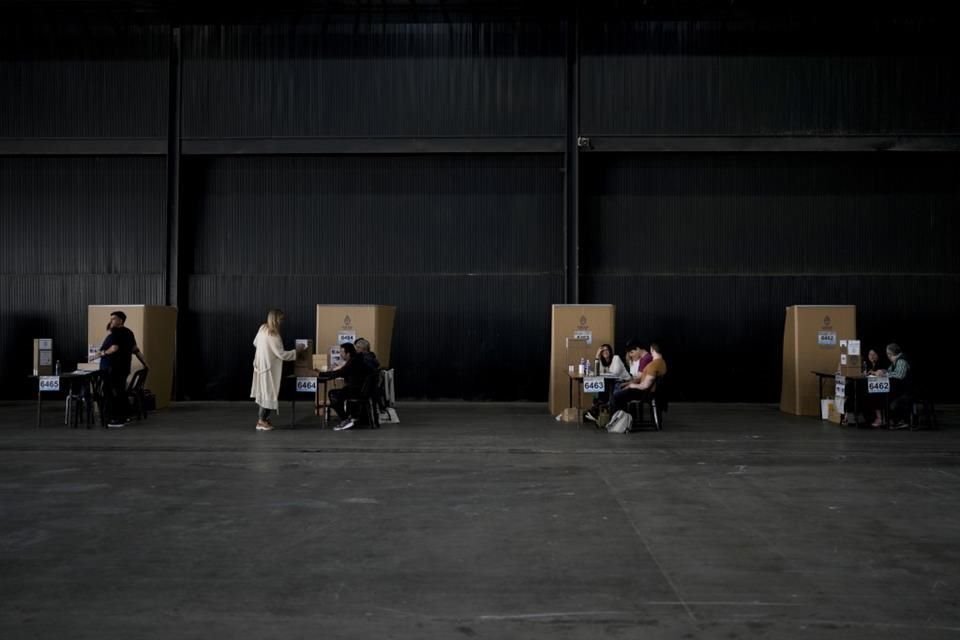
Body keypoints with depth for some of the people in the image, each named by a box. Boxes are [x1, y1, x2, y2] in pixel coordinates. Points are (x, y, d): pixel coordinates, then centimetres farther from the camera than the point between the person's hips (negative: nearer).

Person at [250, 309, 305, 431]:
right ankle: (261, 421, 5)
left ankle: (263, 418, 22)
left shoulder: (263, 328, 2)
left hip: (261, 365, 9)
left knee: (263, 393, 15)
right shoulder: (273, 336, -24)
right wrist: (297, 350, -13)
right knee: (268, 393, 0)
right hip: (268, 367, -9)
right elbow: (282, 355, -22)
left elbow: (255, 343, 18)